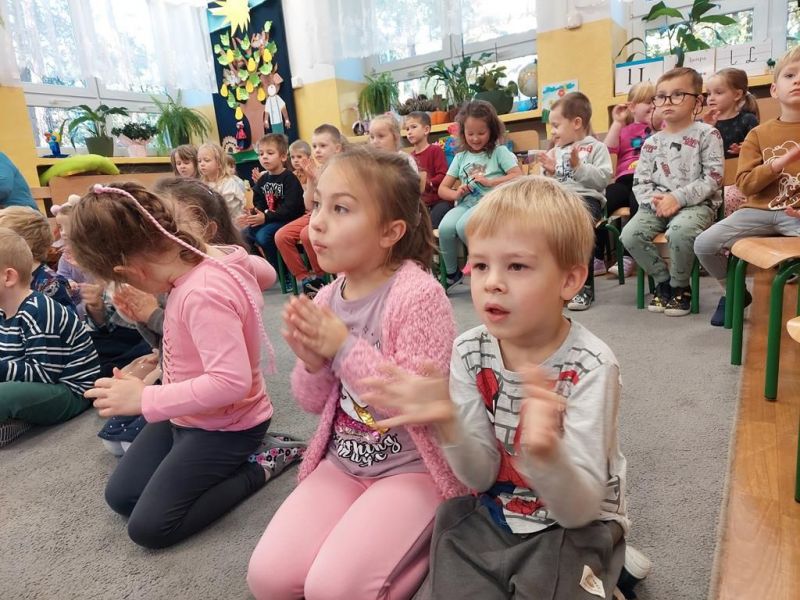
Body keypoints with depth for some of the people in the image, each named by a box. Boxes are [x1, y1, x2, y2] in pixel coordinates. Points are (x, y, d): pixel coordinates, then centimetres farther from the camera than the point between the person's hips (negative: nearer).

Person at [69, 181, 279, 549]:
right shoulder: (217, 255, -8)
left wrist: (145, 399, -29)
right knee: (120, 496, 15)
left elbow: (232, 381, -40)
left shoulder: (203, 295, -35)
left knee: (148, 527, -5)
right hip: (187, 415, 9)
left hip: (225, 427, -9)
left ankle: (257, 469, 3)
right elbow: (265, 272, 13)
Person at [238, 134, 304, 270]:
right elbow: (259, 205, 8)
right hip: (268, 220, 8)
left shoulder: (289, 178, -13)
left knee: (263, 235, -29)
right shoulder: (262, 180, 11)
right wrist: (253, 216, -15)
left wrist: (266, 217, -25)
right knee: (242, 236, -4)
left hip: (289, 219, -8)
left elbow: (290, 208, -22)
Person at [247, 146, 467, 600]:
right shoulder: (327, 300, 0)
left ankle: (426, 542, 10)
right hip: (344, 461, 6)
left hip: (412, 467, -6)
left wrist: (345, 348, -25)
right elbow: (314, 403, 7)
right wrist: (312, 362, -15)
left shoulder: (418, 294, -20)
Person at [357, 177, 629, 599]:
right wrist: (447, 422, -29)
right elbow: (481, 477, -9)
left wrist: (546, 453, -43)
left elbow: (580, 510, -22)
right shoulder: (469, 353, -11)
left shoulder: (590, 366, -22)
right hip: (490, 516, 3)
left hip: (573, 527, -2)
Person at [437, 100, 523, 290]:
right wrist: (456, 194, -10)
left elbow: (518, 176, -6)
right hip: (466, 203, 4)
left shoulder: (499, 152, 5)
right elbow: (442, 189, 12)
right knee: (445, 227, -27)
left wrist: (490, 182, -13)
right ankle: (451, 273, -4)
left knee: (464, 225, -33)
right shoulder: (460, 157, 15)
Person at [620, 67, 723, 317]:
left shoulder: (706, 134, 0)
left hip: (695, 203, -4)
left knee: (679, 231, -36)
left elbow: (712, 179, -8)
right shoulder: (652, 142, 12)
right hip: (657, 205, 4)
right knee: (630, 234, -22)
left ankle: (680, 286, -8)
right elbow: (640, 181, 7)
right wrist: (653, 201, -13)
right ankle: (662, 280, 2)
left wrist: (678, 198, -18)